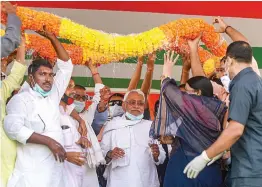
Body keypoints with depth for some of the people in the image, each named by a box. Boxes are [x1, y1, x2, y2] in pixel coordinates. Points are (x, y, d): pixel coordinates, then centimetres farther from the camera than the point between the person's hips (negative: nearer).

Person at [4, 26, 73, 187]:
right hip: (32, 174, -7)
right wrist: (49, 141, -20)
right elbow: (13, 127, -20)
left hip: (55, 173, 7)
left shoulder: (53, 96, 15)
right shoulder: (21, 99, -3)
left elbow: (66, 66, 23)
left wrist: (52, 37, 19)